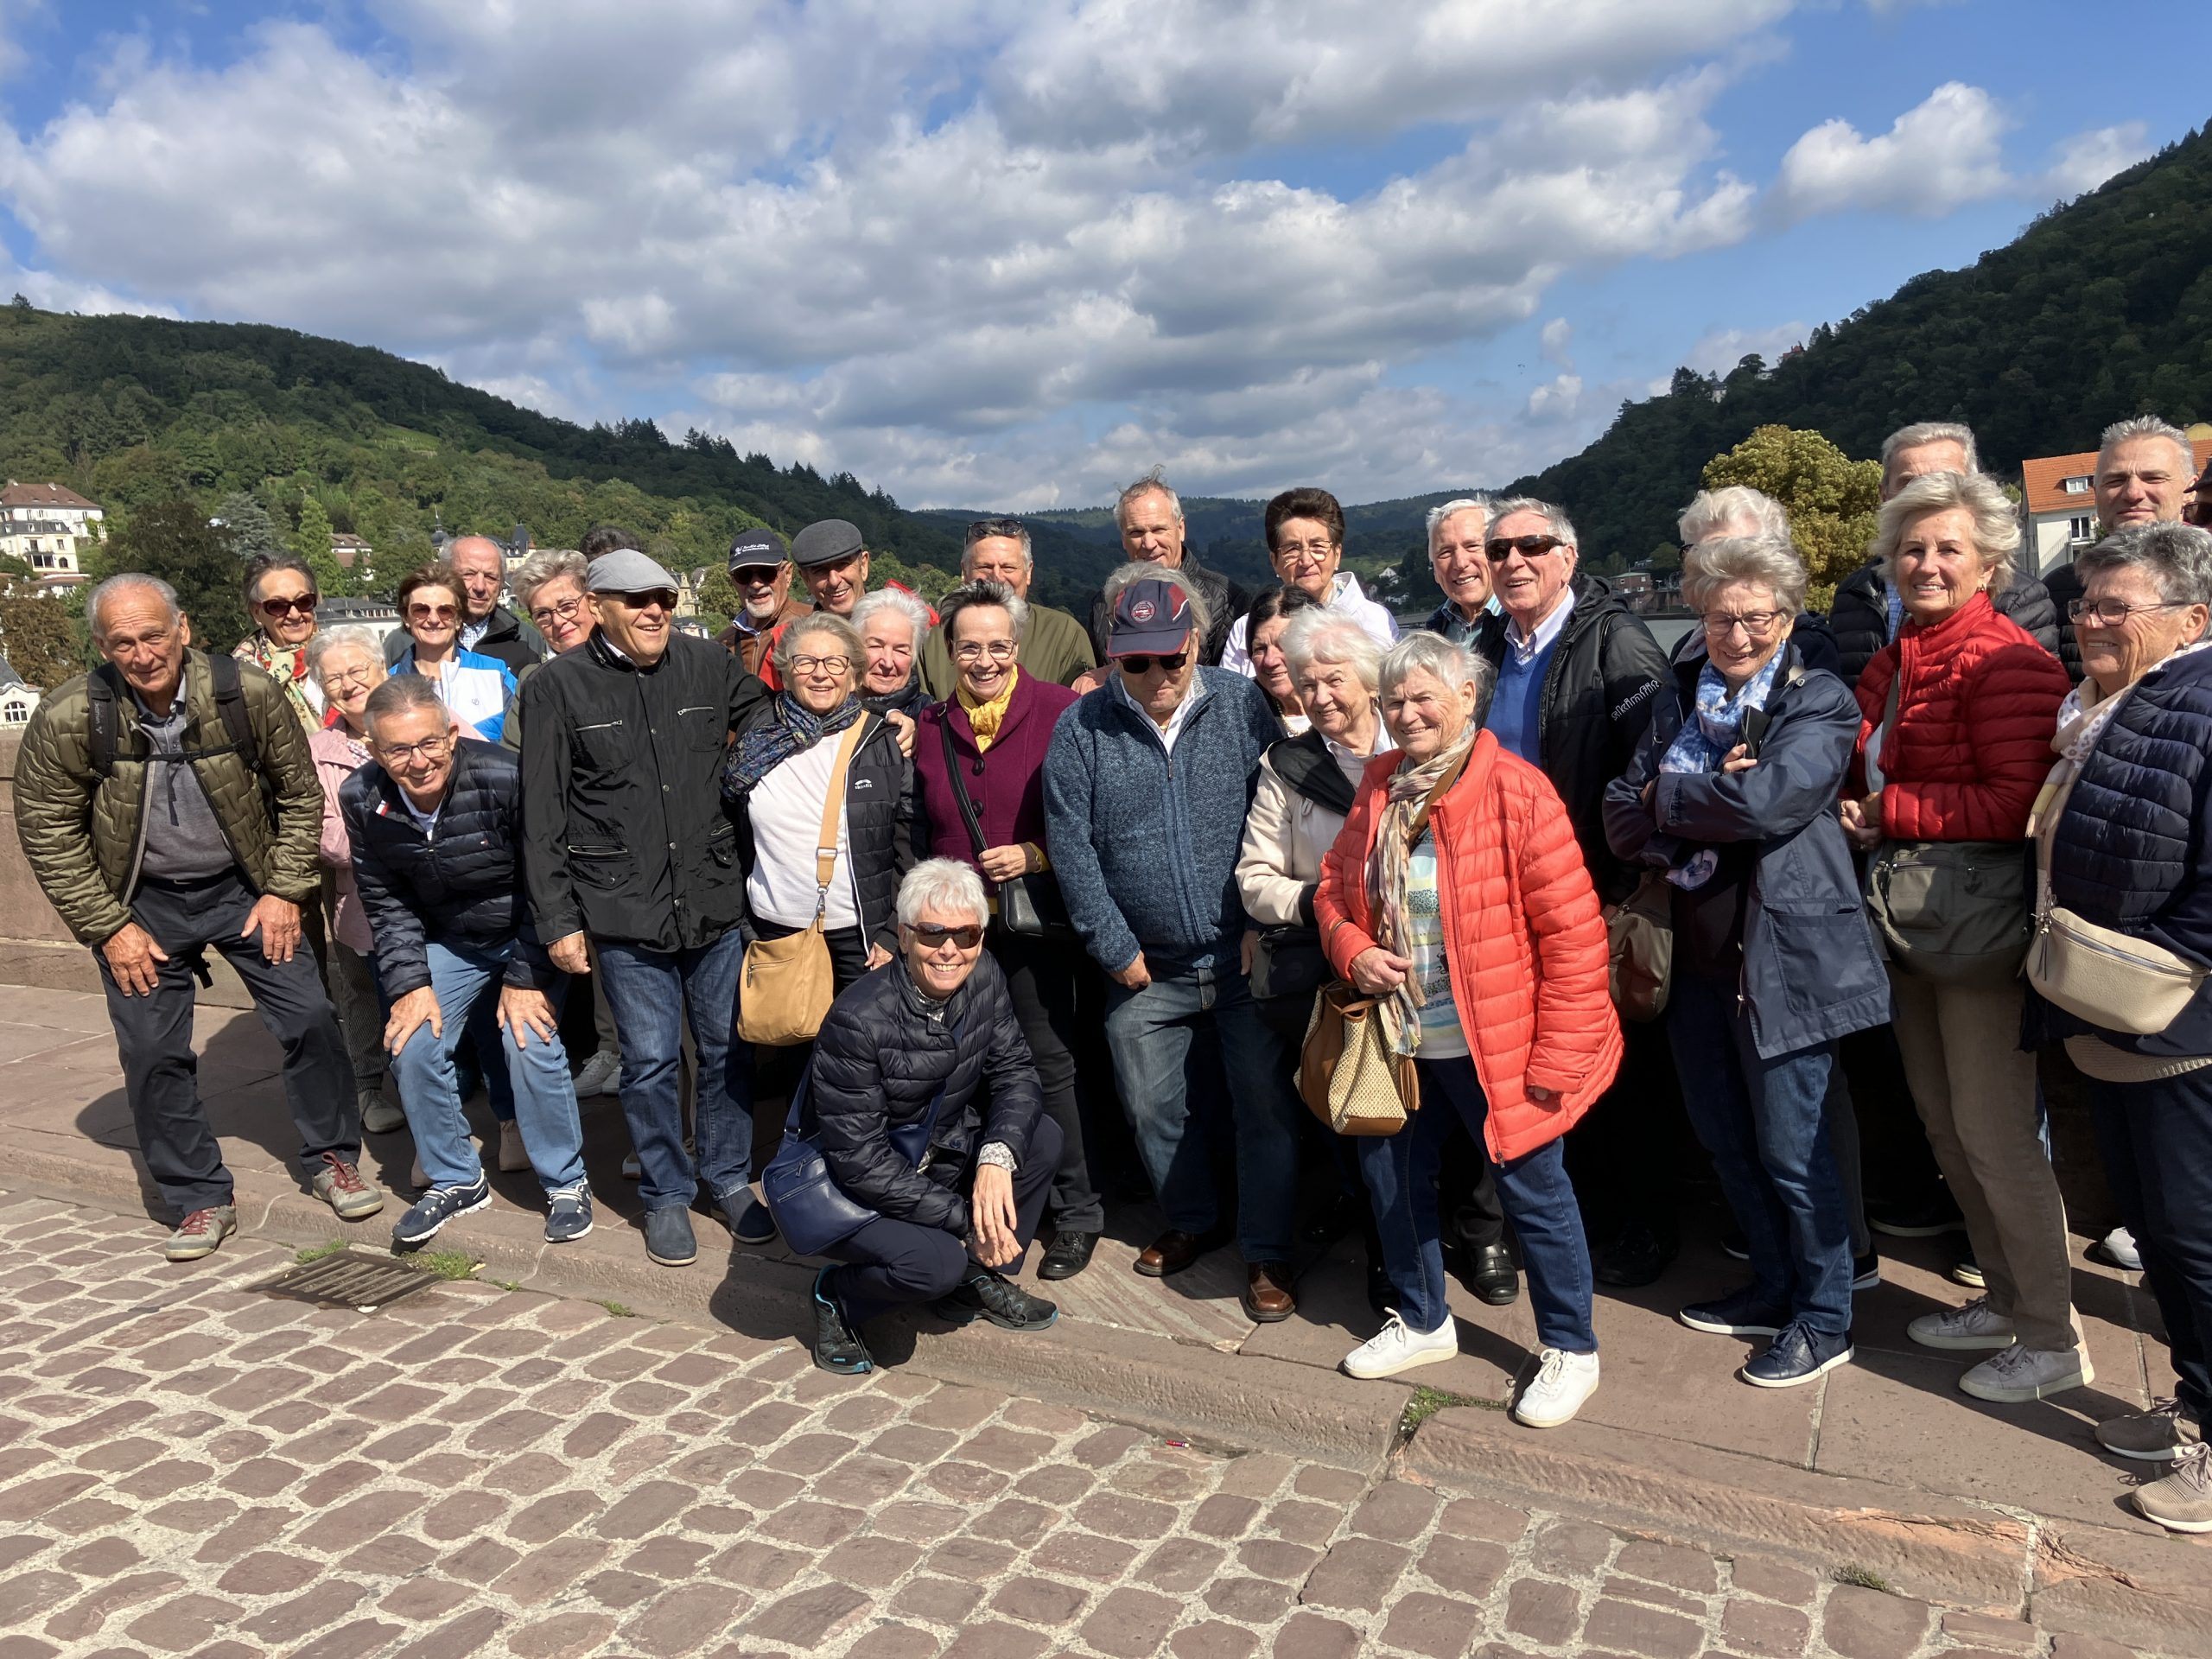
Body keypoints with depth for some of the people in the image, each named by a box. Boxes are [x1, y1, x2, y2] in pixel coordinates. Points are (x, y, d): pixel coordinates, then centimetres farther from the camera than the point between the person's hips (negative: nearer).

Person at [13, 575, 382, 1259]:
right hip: (141, 901, 0)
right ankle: (200, 1202, 17)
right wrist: (108, 927, -9)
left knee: (309, 1018, -4)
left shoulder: (247, 693, -15)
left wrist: (284, 891, -6)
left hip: (243, 887, 0)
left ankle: (332, 1157, 18)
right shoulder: (67, 719, -16)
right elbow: (48, 834, -6)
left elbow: (300, 794, -3)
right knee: (152, 1053, 1)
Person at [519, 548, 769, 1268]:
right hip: (626, 911, -2)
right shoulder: (557, 686, -3)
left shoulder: (707, 664, 3)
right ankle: (666, 1194, 24)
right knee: (650, 1059, 5)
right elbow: (541, 816, -2)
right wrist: (556, 920, -4)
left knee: (726, 1047, 11)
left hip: (714, 899, 3)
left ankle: (729, 1179, 30)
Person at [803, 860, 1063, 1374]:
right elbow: (860, 1161, -27)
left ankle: (976, 1282, 8)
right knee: (936, 1263, -31)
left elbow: (1014, 1072, -7)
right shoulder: (856, 1021, -30)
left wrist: (997, 1157, -27)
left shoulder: (984, 977, -11)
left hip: (938, 1155, 7)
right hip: (847, 1186, -7)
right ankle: (836, 1298, 4)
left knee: (1042, 1138, -14)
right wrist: (963, 1218, -26)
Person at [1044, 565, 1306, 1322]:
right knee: (1153, 1110, 15)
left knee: (1266, 1109, 5)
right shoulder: (1081, 726, -4)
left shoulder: (1244, 705, -5)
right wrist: (1114, 946, -6)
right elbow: (1071, 847, -5)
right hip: (1146, 971, 2)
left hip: (1245, 958, -1)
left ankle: (1266, 1252, 23)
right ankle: (1192, 1222, 39)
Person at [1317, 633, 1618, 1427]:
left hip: (1497, 1047, -6)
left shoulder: (1517, 792, -16)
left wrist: (1556, 1058, -16)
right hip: (1403, 1039, 7)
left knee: (1532, 1188, 6)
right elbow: (1335, 886, 15)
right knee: (1391, 1170, 18)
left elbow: (1574, 934, -16)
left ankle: (1570, 1350, 29)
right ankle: (1422, 1321, 41)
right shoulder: (1379, 785, 4)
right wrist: (1352, 949, -7)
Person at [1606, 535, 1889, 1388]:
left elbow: (1768, 800, -25)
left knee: (1792, 1152, 5)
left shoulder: (1820, 703, -8)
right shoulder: (1678, 696, 8)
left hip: (1783, 957, -6)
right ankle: (1773, 1287, 38)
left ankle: (1824, 1318, 25)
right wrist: (1710, 812, -17)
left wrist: (1665, 797, -12)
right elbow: (1623, 814, 0)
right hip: (1694, 955, 6)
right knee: (1726, 1141, 18)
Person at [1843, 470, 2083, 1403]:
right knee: (1941, 1117, 16)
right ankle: (2005, 1299, 33)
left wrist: (1888, 814, -16)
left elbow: (2017, 803, -22)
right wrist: (1854, 814, -1)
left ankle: (2052, 1340, 15)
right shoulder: (1890, 666, 13)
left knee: (1994, 1130, -2)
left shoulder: (2007, 662, -15)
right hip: (1908, 921, 9)